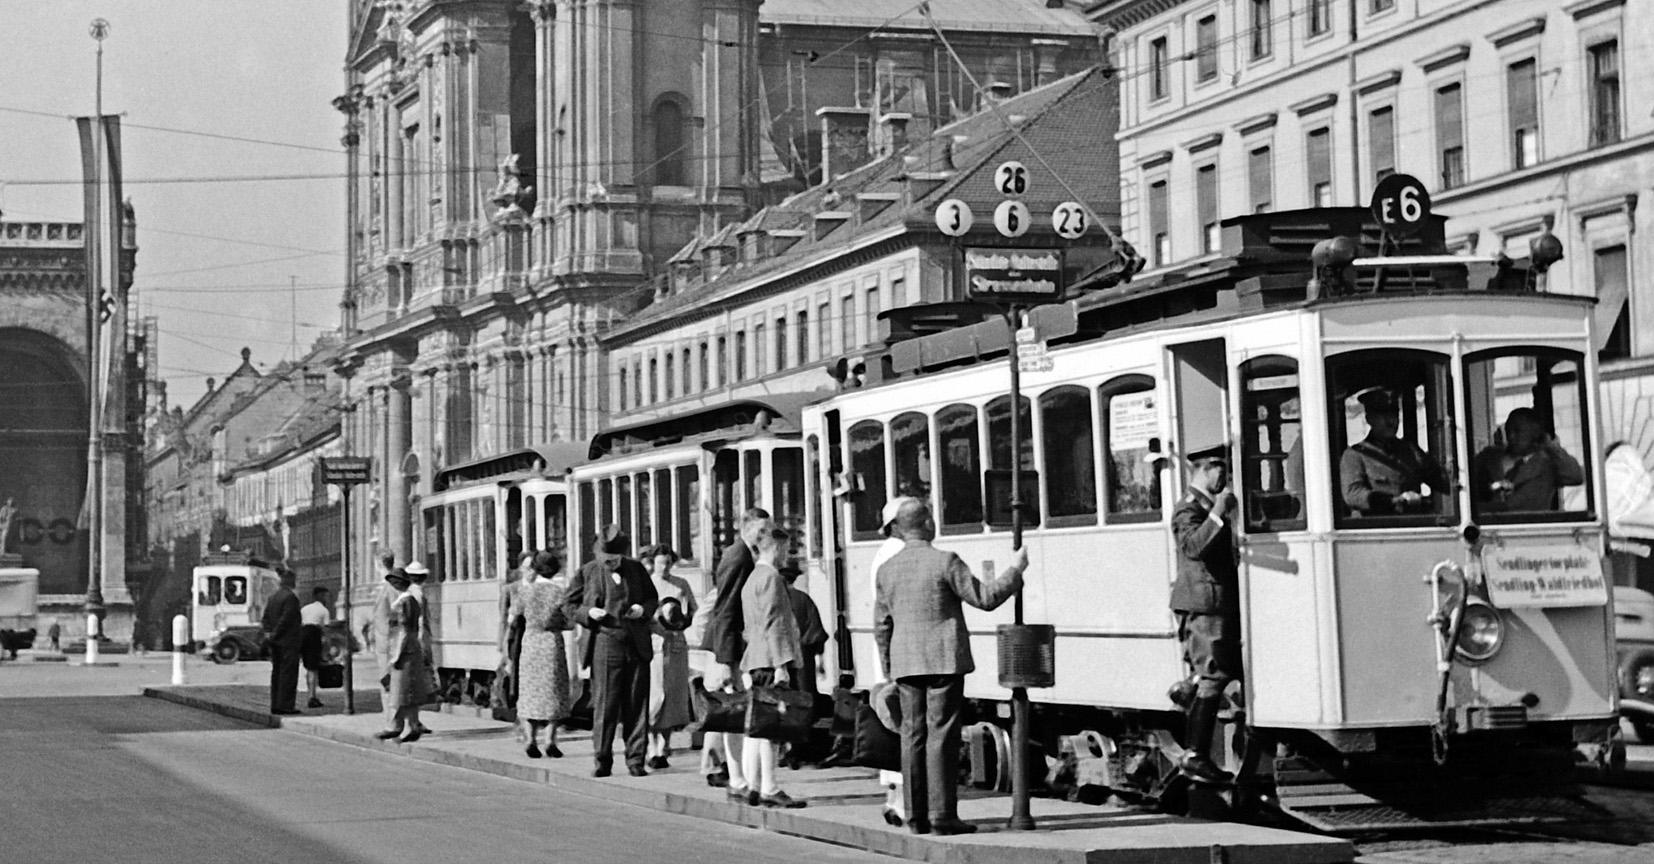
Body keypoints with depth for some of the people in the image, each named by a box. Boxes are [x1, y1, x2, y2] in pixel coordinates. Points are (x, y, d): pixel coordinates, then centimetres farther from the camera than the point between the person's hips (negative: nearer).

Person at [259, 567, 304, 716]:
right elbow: (285, 619, -18)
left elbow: (266, 618, 8)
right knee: (288, 673, -5)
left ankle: (275, 705, 12)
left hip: (275, 642, 8)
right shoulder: (290, 597, -15)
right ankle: (285, 705, -7)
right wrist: (274, 635, -9)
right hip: (289, 641, -8)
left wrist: (268, 632, 1)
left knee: (277, 671, 11)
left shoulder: (272, 597, 11)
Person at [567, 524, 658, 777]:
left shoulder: (636, 569, 10)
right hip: (605, 645, -2)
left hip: (637, 645, 2)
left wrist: (644, 609, -3)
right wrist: (589, 613, -11)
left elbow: (652, 598, 19)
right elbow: (571, 606, 9)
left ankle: (635, 760, 8)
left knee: (637, 705, 3)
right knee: (605, 706, -4)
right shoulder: (587, 573, 3)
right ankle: (602, 760, 5)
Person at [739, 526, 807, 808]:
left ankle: (754, 786, 13)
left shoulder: (751, 579, 20)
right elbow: (772, 624, -17)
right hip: (772, 659, -10)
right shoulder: (771, 578, -11)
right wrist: (781, 664, -20)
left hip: (755, 661, 10)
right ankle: (769, 789, -12)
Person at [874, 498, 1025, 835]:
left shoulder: (887, 570, 7)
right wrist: (1015, 570, 4)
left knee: (913, 735, 7)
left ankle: (917, 817, 7)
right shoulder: (945, 562, -11)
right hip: (944, 661, -5)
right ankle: (941, 816, -6)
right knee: (941, 735, -5)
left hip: (906, 665, 5)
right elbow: (985, 598, -8)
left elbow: (882, 626, 11)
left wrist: (888, 670, 19)